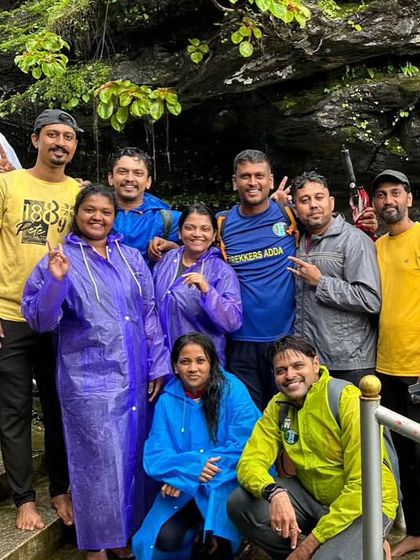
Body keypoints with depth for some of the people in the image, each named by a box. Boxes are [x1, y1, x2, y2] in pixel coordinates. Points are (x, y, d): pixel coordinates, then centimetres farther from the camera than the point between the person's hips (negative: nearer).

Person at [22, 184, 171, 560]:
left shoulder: (131, 258, 10)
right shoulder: (59, 260, -2)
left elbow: (149, 314, 11)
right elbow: (39, 322, -8)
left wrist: (158, 366, 7)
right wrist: (55, 281, -24)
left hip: (135, 378, 4)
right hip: (90, 382, -4)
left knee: (134, 458, 13)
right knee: (99, 463, 3)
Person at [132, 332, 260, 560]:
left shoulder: (232, 390, -7)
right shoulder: (167, 400, 2)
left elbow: (244, 447, -14)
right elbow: (155, 456, -1)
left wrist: (181, 472, -16)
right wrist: (190, 468, -23)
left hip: (228, 481, -3)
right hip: (182, 488, 3)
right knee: (165, 539, -19)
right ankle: (196, 523, 13)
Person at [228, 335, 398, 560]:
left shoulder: (349, 400, -21)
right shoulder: (278, 406, -4)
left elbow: (363, 485, -23)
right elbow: (250, 462, -9)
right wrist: (274, 493, -33)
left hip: (364, 504, -4)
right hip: (312, 495, 5)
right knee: (240, 503, -15)